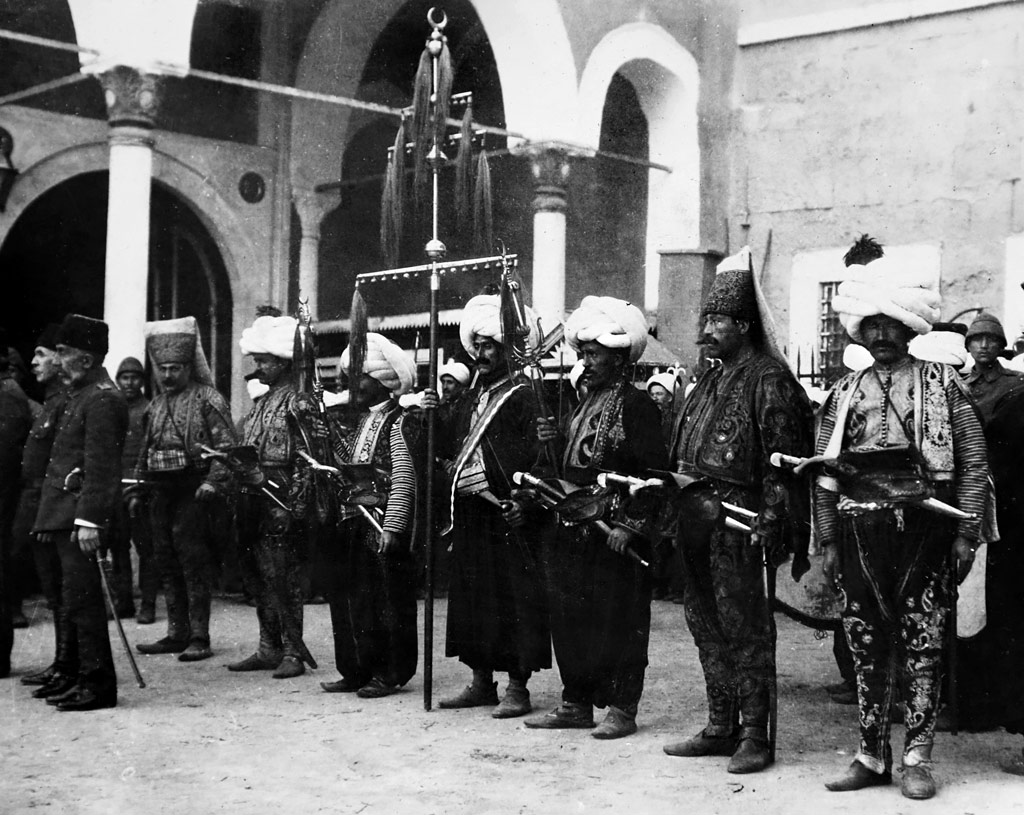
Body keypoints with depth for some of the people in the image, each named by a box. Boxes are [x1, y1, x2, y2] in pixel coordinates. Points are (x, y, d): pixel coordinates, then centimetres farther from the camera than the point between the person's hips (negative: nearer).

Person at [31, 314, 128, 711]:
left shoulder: (103, 400, -13)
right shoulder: (81, 395, 18)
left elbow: (99, 466, -19)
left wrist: (88, 520, -23)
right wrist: (50, 516, 20)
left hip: (81, 514, -10)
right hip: (64, 512, 10)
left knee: (81, 598, -8)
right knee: (73, 598, 15)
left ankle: (98, 684, -4)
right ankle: (75, 674, 23)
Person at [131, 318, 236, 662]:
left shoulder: (208, 399, -4)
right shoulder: (156, 406, 18)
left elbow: (226, 447, -11)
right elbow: (145, 451, 23)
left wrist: (213, 482, -23)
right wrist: (137, 490, 17)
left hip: (194, 491, -7)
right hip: (162, 492, 7)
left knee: (194, 562, -6)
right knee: (168, 563, 10)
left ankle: (199, 637, -2)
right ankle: (177, 633, 18)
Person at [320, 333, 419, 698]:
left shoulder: (396, 421, -7)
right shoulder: (354, 422, 16)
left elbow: (404, 477, -15)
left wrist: (392, 527, -20)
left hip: (382, 526, -8)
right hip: (351, 523, 8)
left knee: (385, 598, -1)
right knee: (347, 596, 8)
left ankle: (389, 675, 8)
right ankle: (356, 671, 18)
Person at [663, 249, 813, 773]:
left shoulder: (769, 381, -10)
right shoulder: (711, 379, 18)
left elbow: (783, 461, -16)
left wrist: (768, 524, -21)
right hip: (697, 525, 9)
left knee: (746, 629, -2)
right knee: (706, 626, 14)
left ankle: (755, 735, 7)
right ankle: (721, 728, 24)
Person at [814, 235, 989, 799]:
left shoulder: (942, 384, 5)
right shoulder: (845, 393, 12)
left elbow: (973, 461, 2)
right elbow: (822, 473, 12)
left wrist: (966, 534, -4)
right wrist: (827, 541, 6)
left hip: (922, 528, -2)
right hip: (859, 532, 3)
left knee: (921, 645, 0)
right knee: (867, 645, 6)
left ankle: (917, 757, 8)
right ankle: (872, 755, 15)